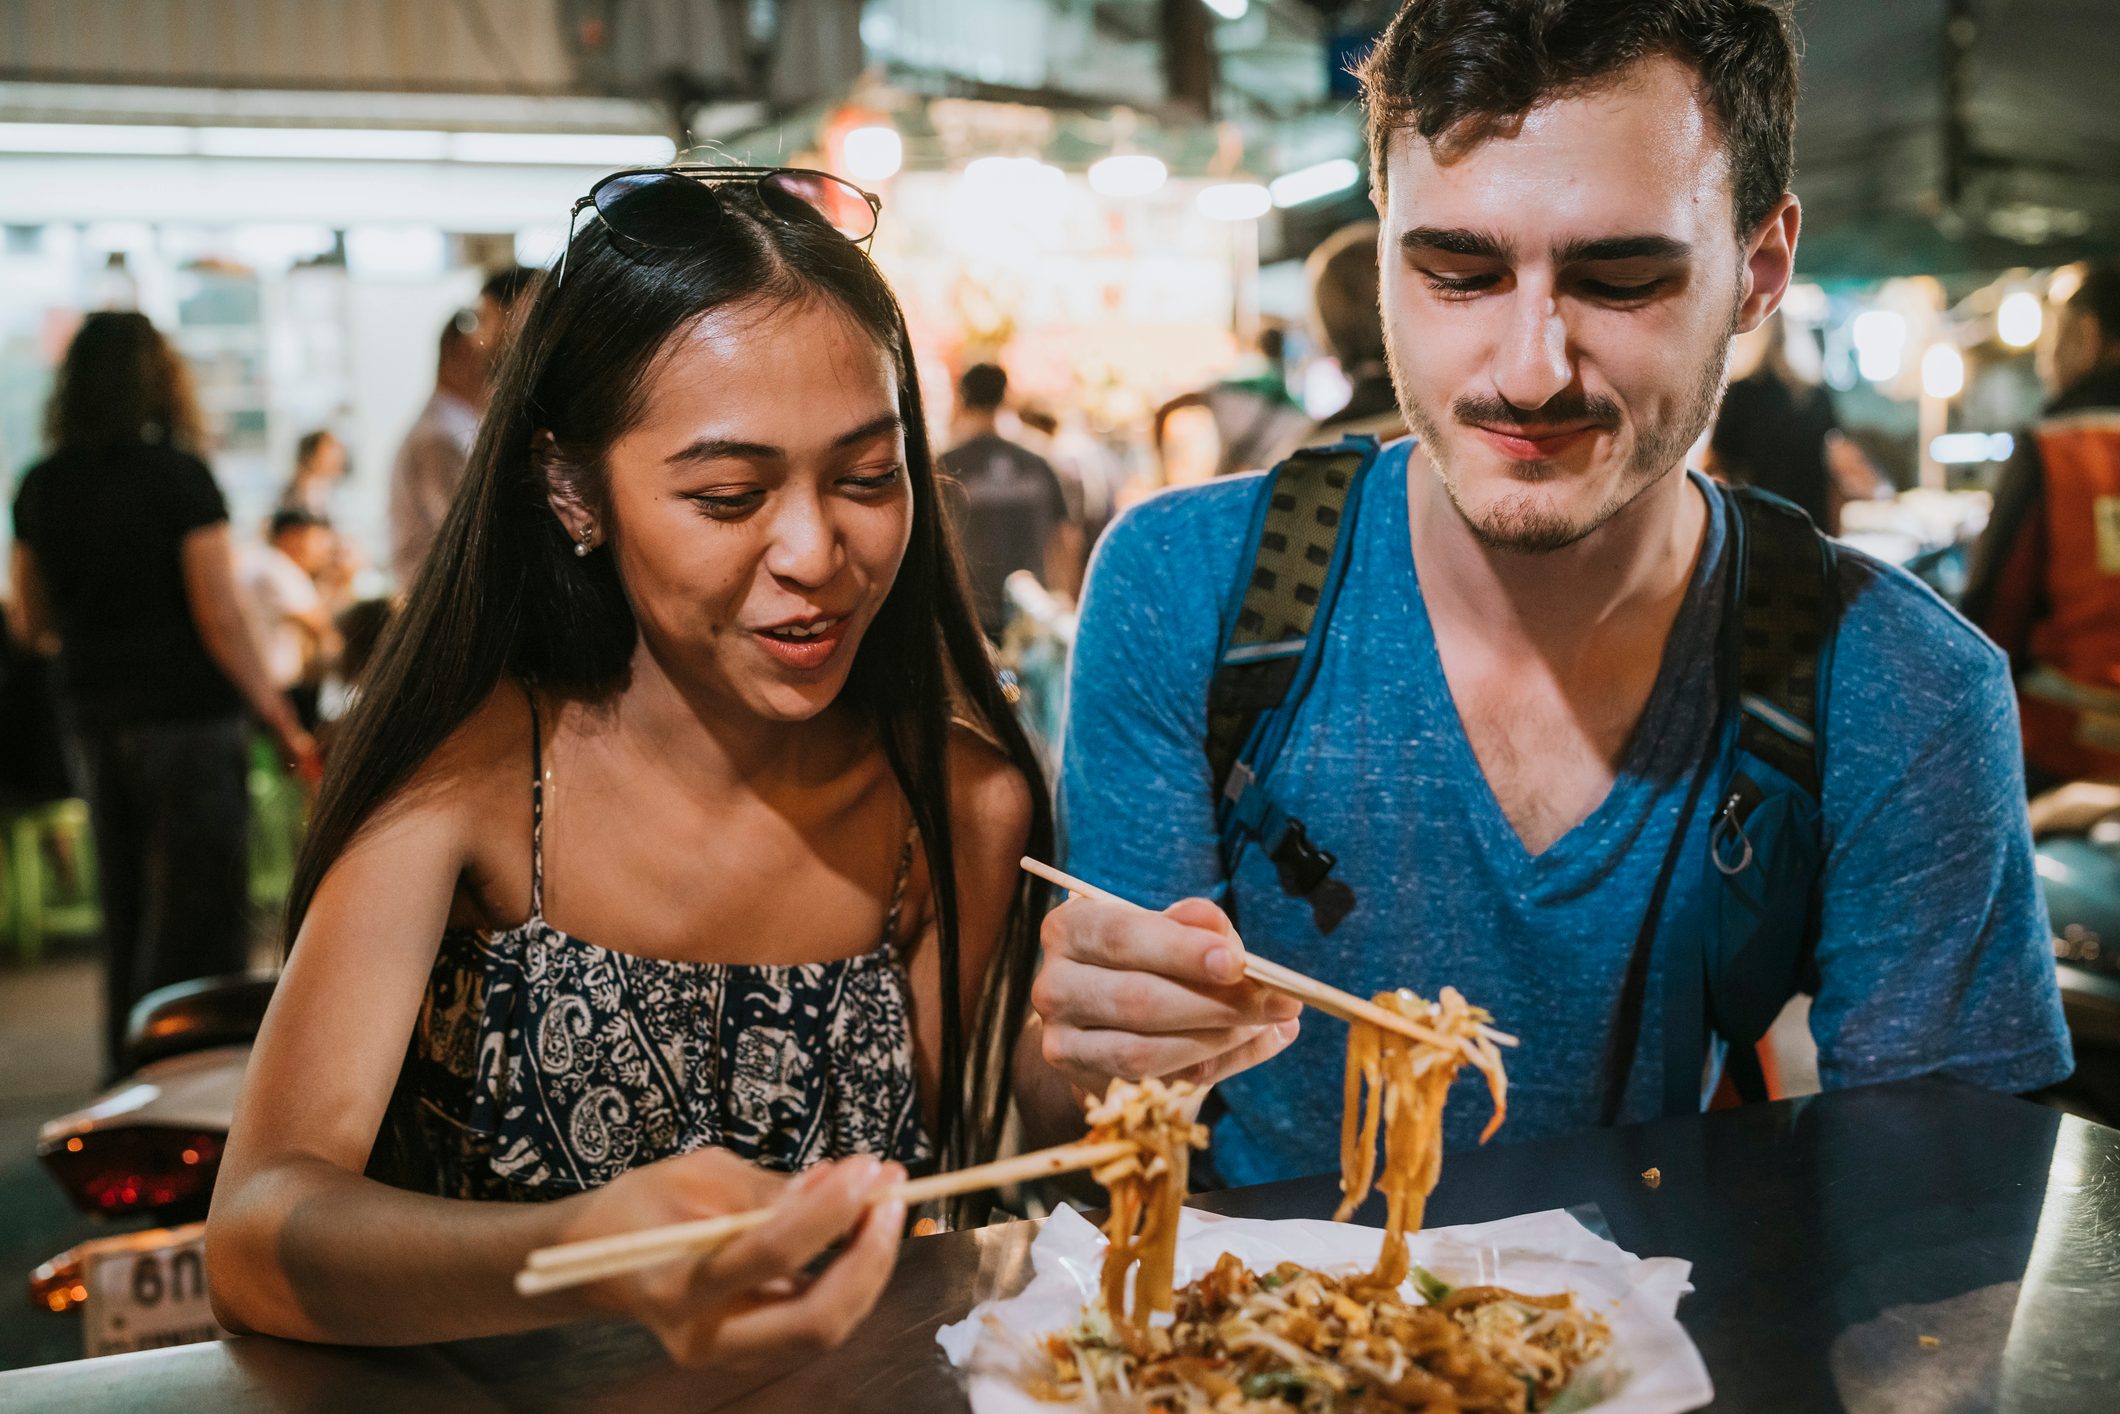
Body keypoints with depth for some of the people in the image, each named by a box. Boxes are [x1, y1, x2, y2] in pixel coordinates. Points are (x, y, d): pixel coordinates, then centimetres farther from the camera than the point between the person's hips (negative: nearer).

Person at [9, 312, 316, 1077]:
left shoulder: (40, 487, 6)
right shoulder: (179, 475, -12)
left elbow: (29, 621, 13)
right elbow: (221, 619, -15)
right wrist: (285, 725, -10)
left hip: (94, 722, 6)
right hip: (187, 718, -6)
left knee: (125, 914, 18)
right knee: (199, 925, -1)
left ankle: (127, 1076, 27)